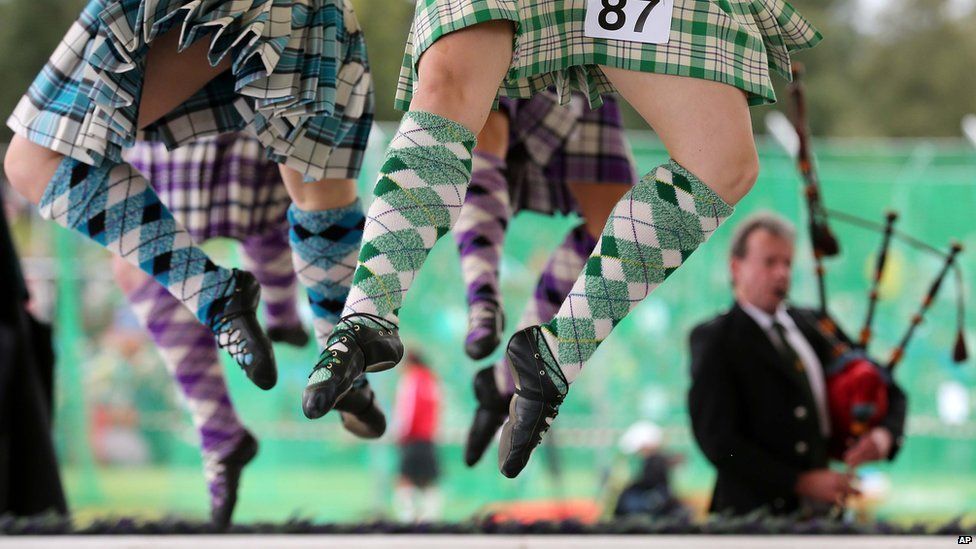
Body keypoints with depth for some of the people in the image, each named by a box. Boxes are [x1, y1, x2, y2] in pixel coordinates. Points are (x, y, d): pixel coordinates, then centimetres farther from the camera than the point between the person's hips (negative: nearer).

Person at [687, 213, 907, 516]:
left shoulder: (810, 324, 17)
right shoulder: (714, 340, 1)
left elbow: (889, 392, 22)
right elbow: (716, 440, -9)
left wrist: (885, 432, -1)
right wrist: (801, 482, -14)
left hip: (824, 513, 5)